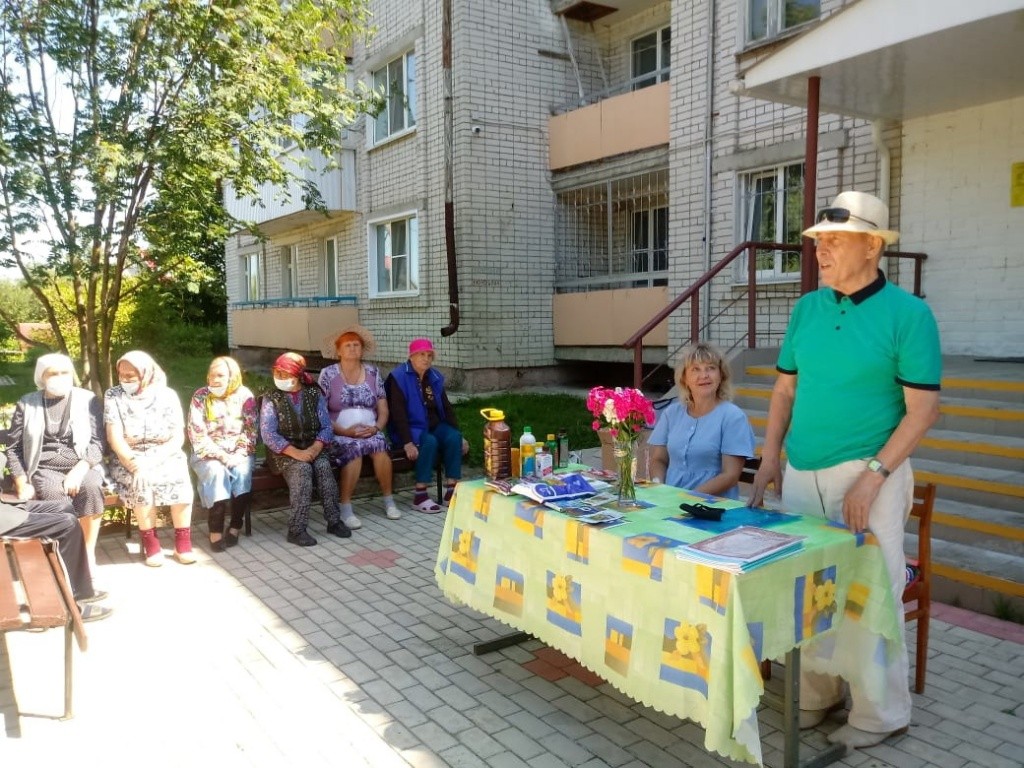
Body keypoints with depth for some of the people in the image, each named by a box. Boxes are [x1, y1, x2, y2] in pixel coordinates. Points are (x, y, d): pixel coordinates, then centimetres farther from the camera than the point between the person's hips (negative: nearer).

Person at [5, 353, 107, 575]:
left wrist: (78, 471, -17)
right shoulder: (27, 404, 9)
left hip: (82, 467, 0)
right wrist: (22, 484, -2)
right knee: (54, 494, -35)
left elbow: (98, 442, -1)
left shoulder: (88, 400, 6)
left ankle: (89, 554, -23)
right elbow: (13, 448, 11)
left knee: (91, 487, -35)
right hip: (45, 469, 0)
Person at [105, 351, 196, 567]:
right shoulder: (113, 396, -3)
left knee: (179, 478, -29)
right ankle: (151, 544, -19)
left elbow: (178, 437, -7)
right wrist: (135, 464, -24)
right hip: (129, 459, 0)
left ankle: (183, 542, -16)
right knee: (141, 480, -32)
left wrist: (153, 461, -21)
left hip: (164, 456, 0)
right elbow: (115, 438, -10)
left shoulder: (167, 395, -2)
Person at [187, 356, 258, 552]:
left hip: (238, 453, 1)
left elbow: (252, 431, -2)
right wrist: (221, 456, -18)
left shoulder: (244, 395, -1)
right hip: (208, 454, -1)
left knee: (243, 471, -29)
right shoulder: (200, 396, -5)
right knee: (216, 471, -32)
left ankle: (235, 527, -20)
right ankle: (215, 532, -28)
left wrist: (239, 454, -16)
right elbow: (197, 435, -9)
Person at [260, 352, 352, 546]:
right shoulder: (271, 399, -2)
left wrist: (315, 448, -19)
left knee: (324, 466, -28)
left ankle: (334, 520, -18)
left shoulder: (314, 394, 4)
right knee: (302, 468, -31)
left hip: (312, 448, 2)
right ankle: (297, 529, -29)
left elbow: (326, 427, 1)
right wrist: (295, 453, -22)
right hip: (284, 452, -2)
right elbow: (268, 434, -12)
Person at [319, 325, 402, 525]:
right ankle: (345, 509, -24)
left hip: (370, 432, 2)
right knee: (354, 447, -34)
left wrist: (376, 428, -10)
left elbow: (383, 410, 9)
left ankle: (389, 501, -14)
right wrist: (344, 431, -15)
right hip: (338, 435, -2)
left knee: (378, 443, -30)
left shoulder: (373, 373, 9)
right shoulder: (328, 374, 1)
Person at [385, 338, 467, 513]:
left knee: (453, 438, -23)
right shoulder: (398, 377, -11)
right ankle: (419, 496, -28)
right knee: (430, 442, -34)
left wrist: (459, 434, 4)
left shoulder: (435, 377, 8)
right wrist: (407, 442, -27)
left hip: (434, 425, 6)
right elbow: (398, 413, -18)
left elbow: (447, 408, 11)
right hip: (411, 428, -6)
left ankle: (451, 491, -20)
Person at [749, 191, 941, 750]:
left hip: (866, 475, -5)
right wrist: (770, 458, 6)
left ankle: (879, 716, 21)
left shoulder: (907, 314, -7)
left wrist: (873, 475, -16)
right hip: (801, 474, 5)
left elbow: (923, 408, -9)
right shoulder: (806, 309, 8)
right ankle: (816, 695, 30)